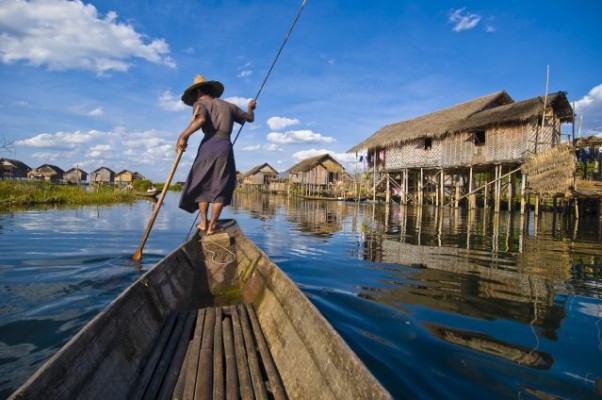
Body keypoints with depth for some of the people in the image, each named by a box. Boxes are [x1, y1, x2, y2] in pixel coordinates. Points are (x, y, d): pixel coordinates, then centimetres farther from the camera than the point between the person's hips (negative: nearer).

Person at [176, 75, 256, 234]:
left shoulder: (200, 103, 9)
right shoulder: (228, 105, 22)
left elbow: (200, 119, -15)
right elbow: (250, 118, 33)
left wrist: (183, 135, -18)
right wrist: (250, 108, 54)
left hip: (209, 145, -2)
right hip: (225, 146, 2)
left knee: (202, 184, 13)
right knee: (220, 187, 5)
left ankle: (204, 222, 11)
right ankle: (212, 226, 3)